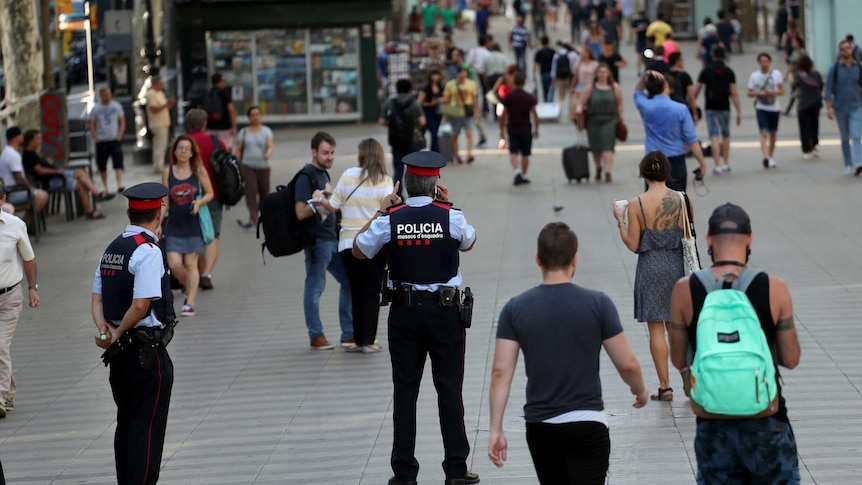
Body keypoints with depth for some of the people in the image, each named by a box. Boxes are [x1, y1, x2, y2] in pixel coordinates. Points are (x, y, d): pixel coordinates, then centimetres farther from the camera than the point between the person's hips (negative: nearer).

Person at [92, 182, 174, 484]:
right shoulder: (149, 252, -17)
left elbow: (97, 299, 8)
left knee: (126, 424, 15)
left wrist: (104, 330, -6)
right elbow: (141, 305, -24)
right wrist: (118, 333, -10)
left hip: (119, 354, 8)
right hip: (148, 355, -8)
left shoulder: (112, 249, 10)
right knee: (148, 430, -2)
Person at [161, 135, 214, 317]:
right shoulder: (168, 172, 2)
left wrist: (199, 202, -16)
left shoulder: (199, 171, -2)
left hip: (194, 224, -2)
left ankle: (190, 303, 3)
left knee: (190, 263, -1)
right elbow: (164, 201, 5)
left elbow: (210, 193, 4)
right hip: (174, 225, 2)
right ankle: (190, 289, 22)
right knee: (174, 264, -6)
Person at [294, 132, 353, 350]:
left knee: (349, 281, 11)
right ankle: (316, 336, 7)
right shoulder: (306, 177, -12)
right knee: (315, 287, -1)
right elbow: (301, 213, -20)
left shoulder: (323, 173, 16)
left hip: (332, 239, 10)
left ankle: (349, 334, 17)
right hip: (316, 240, -10)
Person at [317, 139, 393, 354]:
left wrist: (320, 198, 22)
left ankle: (358, 340, 13)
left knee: (356, 292, 12)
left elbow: (333, 206, 4)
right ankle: (368, 341, 2)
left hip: (348, 243, 2)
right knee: (372, 293, 4)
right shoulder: (384, 181, -7)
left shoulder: (348, 175, -1)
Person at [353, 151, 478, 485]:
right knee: (449, 388, 6)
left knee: (405, 389, 6)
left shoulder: (390, 219, -8)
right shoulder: (450, 217, -9)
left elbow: (359, 251, 8)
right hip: (445, 310, -1)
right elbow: (469, 242, 13)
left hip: (404, 310, 1)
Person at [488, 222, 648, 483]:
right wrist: (640, 390, 18)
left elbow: (500, 373, -5)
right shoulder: (597, 304, -7)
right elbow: (627, 364, -3)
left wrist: (496, 429, -2)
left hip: (539, 426, 3)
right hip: (587, 425, -3)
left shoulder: (515, 308, -1)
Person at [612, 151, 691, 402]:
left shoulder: (637, 204, -12)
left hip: (651, 266, -3)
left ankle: (665, 386, 5)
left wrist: (620, 220, 4)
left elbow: (632, 244, -9)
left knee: (656, 329, 4)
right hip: (677, 265, 3)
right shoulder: (681, 200, -5)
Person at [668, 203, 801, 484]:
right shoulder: (774, 289, -9)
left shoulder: (684, 290, -7)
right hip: (766, 421, -1)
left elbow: (679, 360, 2)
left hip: (713, 425, 1)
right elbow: (791, 359, -2)